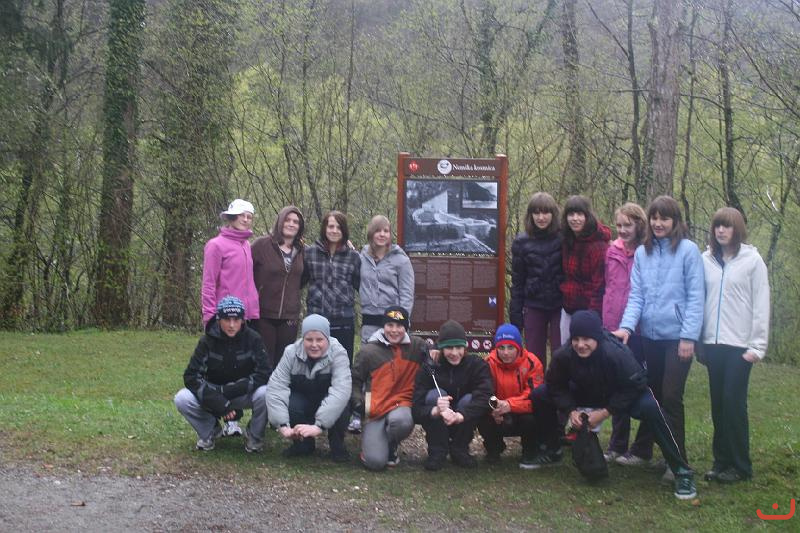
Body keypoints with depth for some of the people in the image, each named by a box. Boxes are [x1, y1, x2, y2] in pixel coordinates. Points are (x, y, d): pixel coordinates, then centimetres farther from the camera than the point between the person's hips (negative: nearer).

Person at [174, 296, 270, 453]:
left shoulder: (252, 339, -15)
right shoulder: (208, 340, -12)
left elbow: (264, 374, -20)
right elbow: (191, 376, -17)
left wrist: (230, 390, -27)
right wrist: (217, 401, -30)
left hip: (244, 394, -1)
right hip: (213, 393, 1)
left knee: (265, 394, -33)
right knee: (182, 399, -25)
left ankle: (254, 435, -3)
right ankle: (209, 431, 4)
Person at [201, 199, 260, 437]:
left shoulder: (246, 245, 13)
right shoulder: (217, 245, -6)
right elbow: (208, 285, -7)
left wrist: (254, 310, 13)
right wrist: (210, 317, -11)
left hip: (247, 316, 6)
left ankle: (234, 418, 14)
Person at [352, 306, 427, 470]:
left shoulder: (417, 346, 3)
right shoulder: (369, 351, 1)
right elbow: (355, 380, 10)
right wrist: (359, 403, -7)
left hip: (402, 404, 0)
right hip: (376, 410, 0)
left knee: (401, 421, -39)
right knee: (375, 462, -20)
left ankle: (391, 445, -2)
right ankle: (373, 439, 18)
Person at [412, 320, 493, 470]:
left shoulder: (477, 365, -14)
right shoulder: (429, 367, -16)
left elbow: (484, 397, -31)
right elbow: (417, 408, -25)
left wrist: (460, 416, -48)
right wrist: (436, 411, -48)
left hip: (463, 426, 1)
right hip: (437, 425, -1)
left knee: (469, 399, -28)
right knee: (435, 394, -28)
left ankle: (459, 450, -6)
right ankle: (437, 452, -13)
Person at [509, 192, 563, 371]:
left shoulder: (564, 239, -4)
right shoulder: (522, 242, 2)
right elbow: (517, 280, 6)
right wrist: (515, 314, 4)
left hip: (559, 306, -2)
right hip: (534, 307, 2)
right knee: (535, 358, 9)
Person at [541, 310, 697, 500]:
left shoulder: (617, 353, -35)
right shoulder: (563, 355, -25)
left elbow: (634, 387, -26)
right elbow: (556, 386, -8)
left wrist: (604, 413, -29)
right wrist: (571, 411, -21)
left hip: (624, 395, -3)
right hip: (585, 396, 4)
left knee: (649, 407, -36)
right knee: (540, 396, -14)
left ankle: (681, 471, -22)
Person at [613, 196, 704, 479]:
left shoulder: (688, 250, -7)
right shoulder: (642, 253, 7)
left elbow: (695, 297, -9)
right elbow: (636, 295, 3)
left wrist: (689, 337, -14)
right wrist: (627, 326, -12)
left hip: (677, 336, -5)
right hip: (649, 336, 5)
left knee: (671, 398, -4)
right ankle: (642, 450, 29)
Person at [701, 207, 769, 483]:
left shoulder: (752, 260, -3)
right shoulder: (706, 260, 7)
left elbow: (761, 305, -4)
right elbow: (700, 300, 8)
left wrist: (757, 346, -9)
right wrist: (698, 339, 3)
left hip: (739, 344, -4)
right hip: (713, 343, 4)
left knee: (734, 402, -4)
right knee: (718, 404, 8)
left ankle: (740, 465, 7)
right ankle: (722, 461, 17)